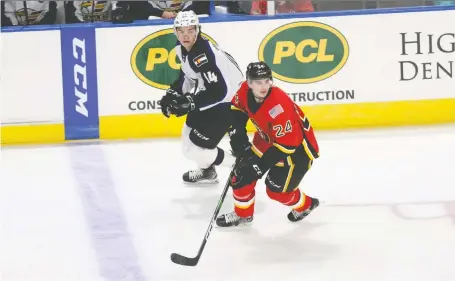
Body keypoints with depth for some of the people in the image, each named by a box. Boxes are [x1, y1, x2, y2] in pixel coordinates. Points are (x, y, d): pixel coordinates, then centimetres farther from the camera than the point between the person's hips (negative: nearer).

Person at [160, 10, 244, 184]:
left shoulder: (203, 54, -31)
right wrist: (173, 94, 3)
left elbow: (220, 91, -34)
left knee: (196, 146, -10)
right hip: (211, 95, 10)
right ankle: (207, 171, 43)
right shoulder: (183, 48, -1)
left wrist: (190, 102, -33)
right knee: (190, 132, 25)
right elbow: (188, 75, 16)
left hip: (229, 100, -10)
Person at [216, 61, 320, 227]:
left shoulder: (279, 107, -38)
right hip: (268, 140, 7)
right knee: (243, 173, 5)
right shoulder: (245, 91, -17)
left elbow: (287, 144, -33)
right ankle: (242, 214, 27)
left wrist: (261, 165, -29)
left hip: (298, 146, -7)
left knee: (276, 190, -7)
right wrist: (237, 134, -2)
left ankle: (305, 205, 24)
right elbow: (237, 108, 8)